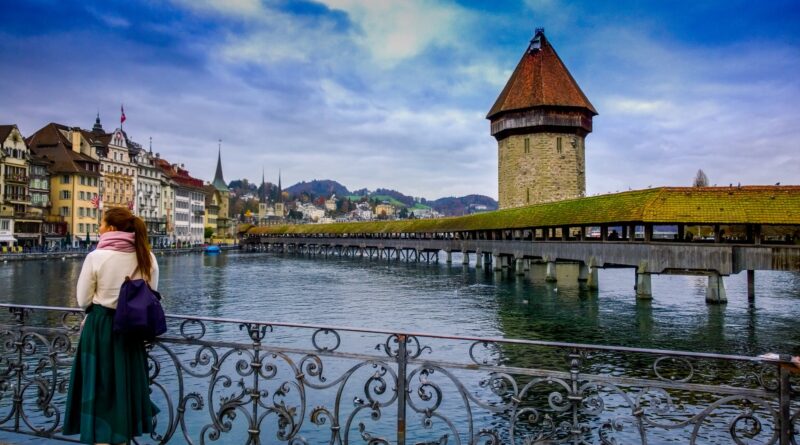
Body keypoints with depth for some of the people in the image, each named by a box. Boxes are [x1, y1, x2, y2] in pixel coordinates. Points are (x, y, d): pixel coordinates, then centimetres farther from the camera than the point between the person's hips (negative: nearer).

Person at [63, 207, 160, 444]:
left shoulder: (96, 257, -14)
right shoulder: (147, 257, -3)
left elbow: (83, 300, -7)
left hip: (100, 326, -4)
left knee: (100, 385, 7)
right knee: (127, 382, 16)